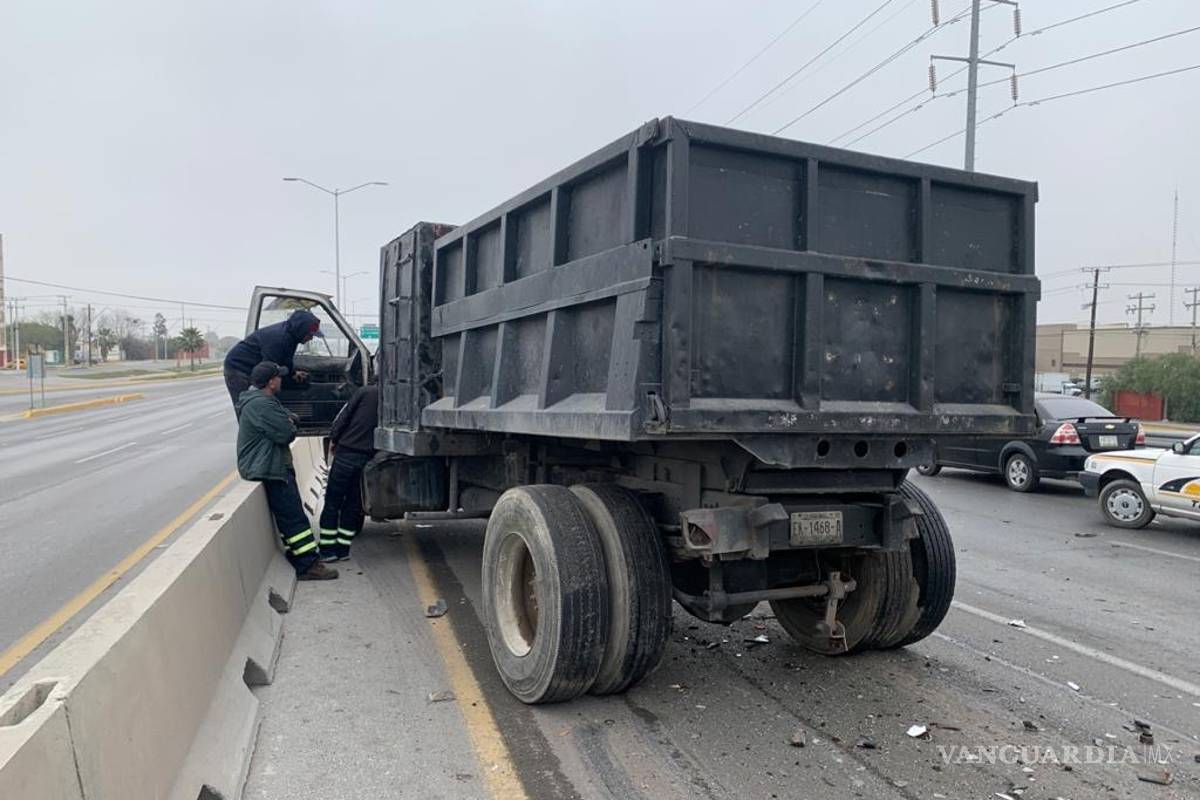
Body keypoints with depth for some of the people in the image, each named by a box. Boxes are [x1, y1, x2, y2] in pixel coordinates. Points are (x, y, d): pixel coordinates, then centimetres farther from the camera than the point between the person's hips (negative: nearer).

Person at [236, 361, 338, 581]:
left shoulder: (257, 399, 16)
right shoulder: (261, 405, -21)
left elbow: (288, 420, 21)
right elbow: (286, 434, -22)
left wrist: (288, 423, 0)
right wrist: (290, 425, -2)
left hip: (273, 466, 11)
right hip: (270, 470, -11)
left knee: (289, 516, 16)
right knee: (294, 517, -10)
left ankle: (296, 555, 23)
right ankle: (308, 565, -8)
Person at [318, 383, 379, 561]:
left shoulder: (366, 392, -2)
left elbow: (345, 415, -3)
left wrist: (333, 439, 7)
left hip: (346, 452, -3)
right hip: (368, 458, 3)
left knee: (332, 503, 6)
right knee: (353, 505, 13)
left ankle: (328, 549, 7)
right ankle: (343, 549, 14)